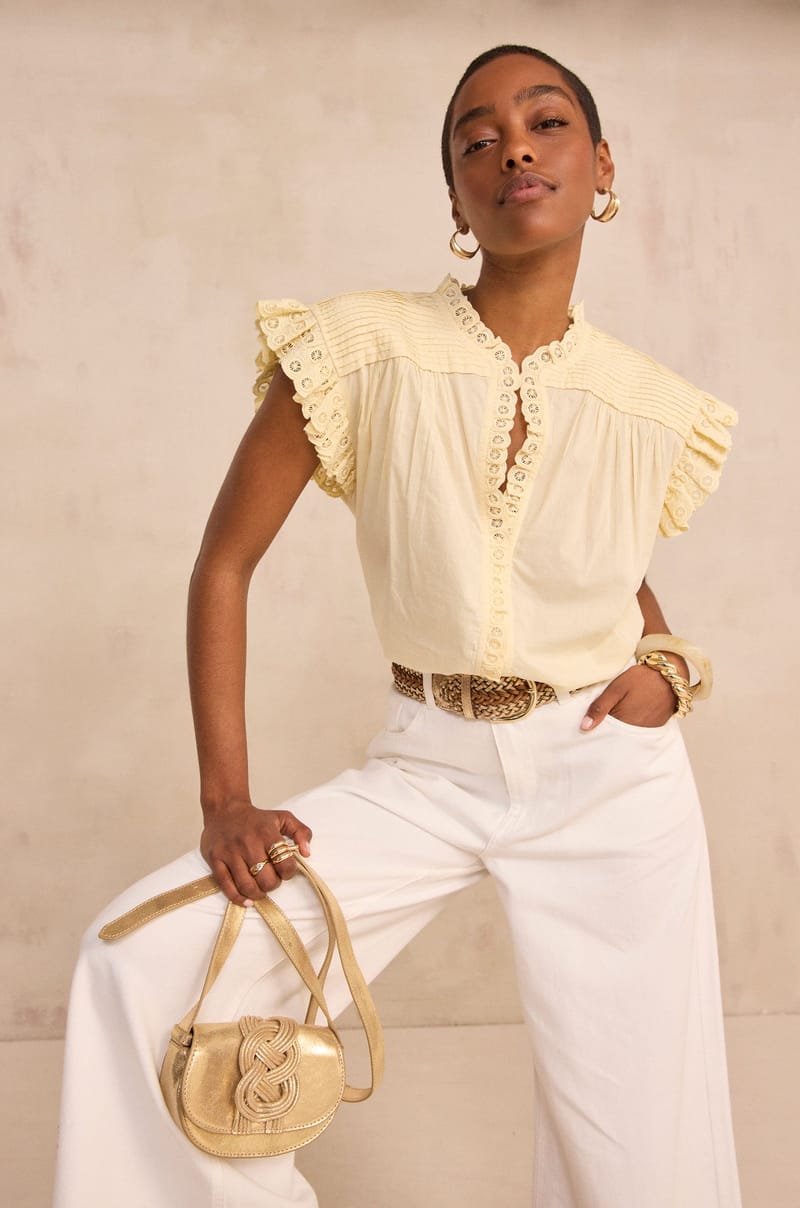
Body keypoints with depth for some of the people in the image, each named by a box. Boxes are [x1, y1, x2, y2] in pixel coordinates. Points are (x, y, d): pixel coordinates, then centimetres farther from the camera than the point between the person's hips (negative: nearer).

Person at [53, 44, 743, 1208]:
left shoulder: (652, 410, -2)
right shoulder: (361, 354, -11)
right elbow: (224, 564, -5)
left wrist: (669, 662, -2)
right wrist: (225, 799, -9)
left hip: (611, 777, 1)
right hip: (426, 771, -1)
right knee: (144, 960, -14)